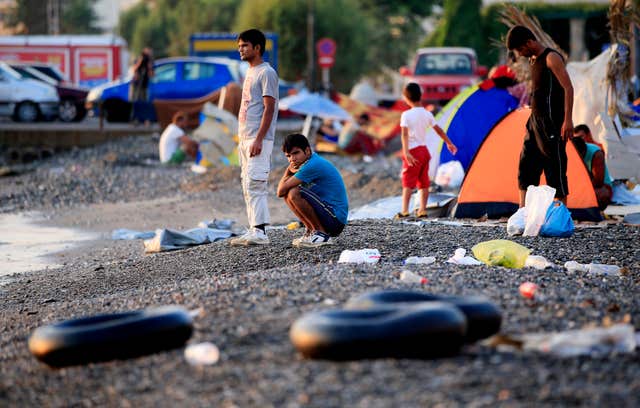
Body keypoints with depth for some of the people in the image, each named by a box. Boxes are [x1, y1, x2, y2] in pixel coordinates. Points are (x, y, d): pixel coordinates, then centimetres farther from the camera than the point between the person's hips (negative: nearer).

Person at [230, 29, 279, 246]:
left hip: (258, 139, -10)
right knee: (248, 187, 9)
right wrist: (242, 140, 19)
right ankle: (254, 230, 11)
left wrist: (259, 139, -23)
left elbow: (269, 108, -16)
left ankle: (260, 232, -15)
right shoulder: (250, 73, 20)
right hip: (245, 138, 10)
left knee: (255, 184, -14)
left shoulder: (266, 73, -10)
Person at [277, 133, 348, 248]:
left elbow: (281, 191, -18)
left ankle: (322, 234, -12)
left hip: (336, 219, -10)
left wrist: (288, 171, 2)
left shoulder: (313, 165, -18)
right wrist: (290, 170, -6)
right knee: (287, 195, 11)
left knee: (294, 193, -24)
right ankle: (311, 231, 11)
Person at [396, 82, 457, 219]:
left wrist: (406, 152, -30)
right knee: (423, 182, 12)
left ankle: (404, 210, -18)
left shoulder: (406, 115, -12)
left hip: (413, 152, -5)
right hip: (424, 150, 5)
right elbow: (439, 130, 13)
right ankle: (422, 210, 13)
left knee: (408, 182, -8)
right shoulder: (427, 114, 5)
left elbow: (404, 134, -22)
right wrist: (449, 143, 26)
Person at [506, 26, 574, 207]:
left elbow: (568, 88, -19)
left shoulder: (551, 58, -13)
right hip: (535, 120, 9)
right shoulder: (533, 60, 14)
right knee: (526, 166, 9)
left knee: (555, 167, -7)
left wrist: (568, 120, -24)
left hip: (551, 122, -9)